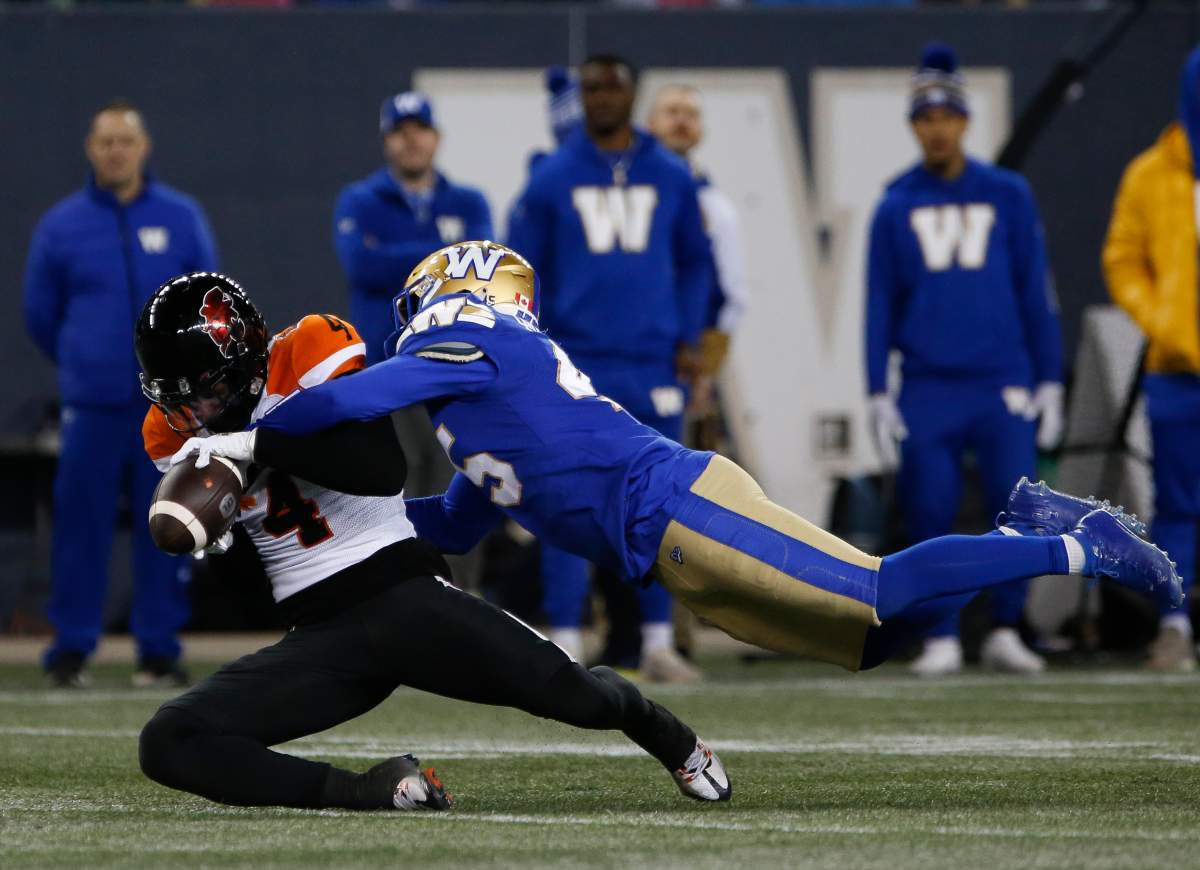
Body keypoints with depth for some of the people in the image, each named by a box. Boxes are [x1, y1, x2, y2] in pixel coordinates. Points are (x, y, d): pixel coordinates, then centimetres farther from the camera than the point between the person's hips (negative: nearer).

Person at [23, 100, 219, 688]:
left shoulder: (183, 219, 4)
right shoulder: (61, 225, 3)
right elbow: (41, 315, 14)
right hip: (91, 408, 0)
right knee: (81, 526, -2)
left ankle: (159, 648, 10)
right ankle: (71, 648, 5)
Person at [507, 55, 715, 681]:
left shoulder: (671, 177, 7)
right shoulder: (550, 179, 2)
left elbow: (694, 262, 16)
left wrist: (686, 337, 6)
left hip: (654, 365, 2)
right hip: (577, 365, -2)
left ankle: (658, 641, 13)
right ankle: (564, 642, -1)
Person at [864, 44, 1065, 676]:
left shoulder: (1008, 196, 7)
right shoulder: (896, 207, 8)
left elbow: (1036, 293, 9)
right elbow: (880, 305, 9)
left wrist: (1049, 381, 5)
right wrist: (877, 395, 3)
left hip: (1002, 385, 0)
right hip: (927, 388, 0)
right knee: (929, 512, -6)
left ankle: (1004, 631, 7)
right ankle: (942, 639, 5)